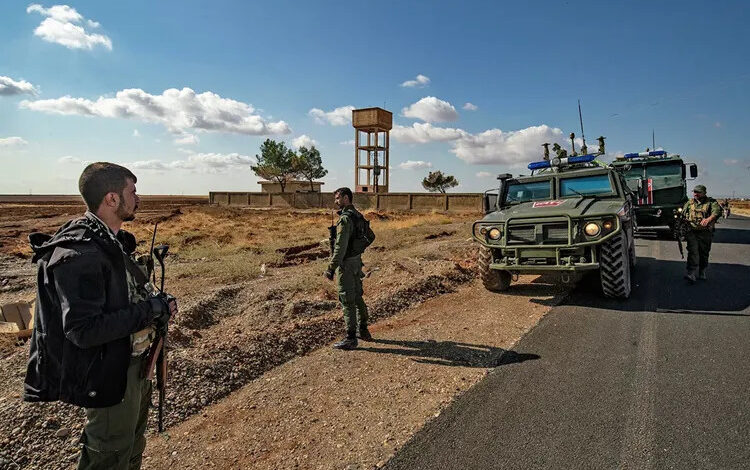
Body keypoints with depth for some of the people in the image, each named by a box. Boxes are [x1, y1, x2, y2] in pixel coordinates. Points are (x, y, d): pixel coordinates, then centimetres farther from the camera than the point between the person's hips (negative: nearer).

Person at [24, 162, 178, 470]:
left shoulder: (113, 240, 4)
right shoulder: (79, 253, -27)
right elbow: (83, 331, -30)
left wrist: (154, 304, 0)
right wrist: (149, 310, -26)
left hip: (131, 363, 9)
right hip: (107, 375, -9)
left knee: (133, 443, 27)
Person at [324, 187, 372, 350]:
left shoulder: (345, 218, -20)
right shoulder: (358, 216, 10)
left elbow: (340, 246, -25)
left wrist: (331, 268, -23)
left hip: (346, 263, -10)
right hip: (356, 261, 10)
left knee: (347, 301, -2)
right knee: (357, 297, 19)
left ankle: (351, 339, 6)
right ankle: (363, 331, 31)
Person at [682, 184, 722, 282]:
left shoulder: (711, 202, 2)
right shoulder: (689, 203, 11)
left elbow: (717, 211, -18)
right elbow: (682, 214, 21)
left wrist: (709, 219, -36)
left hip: (705, 233, -1)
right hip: (691, 231, 1)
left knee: (704, 253, 8)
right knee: (693, 252, -12)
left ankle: (702, 273, 25)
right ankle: (691, 273, -20)